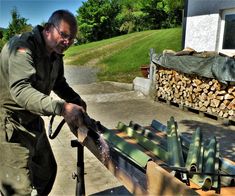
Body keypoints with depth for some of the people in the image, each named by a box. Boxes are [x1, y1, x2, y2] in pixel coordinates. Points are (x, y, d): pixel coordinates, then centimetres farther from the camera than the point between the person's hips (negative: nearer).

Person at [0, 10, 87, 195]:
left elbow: (59, 83, 16)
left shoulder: (55, 54, 4)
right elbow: (20, 90, -36)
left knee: (47, 170, 19)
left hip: (32, 120, 9)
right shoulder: (22, 46, -23)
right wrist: (61, 108, -46)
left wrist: (76, 100, -2)